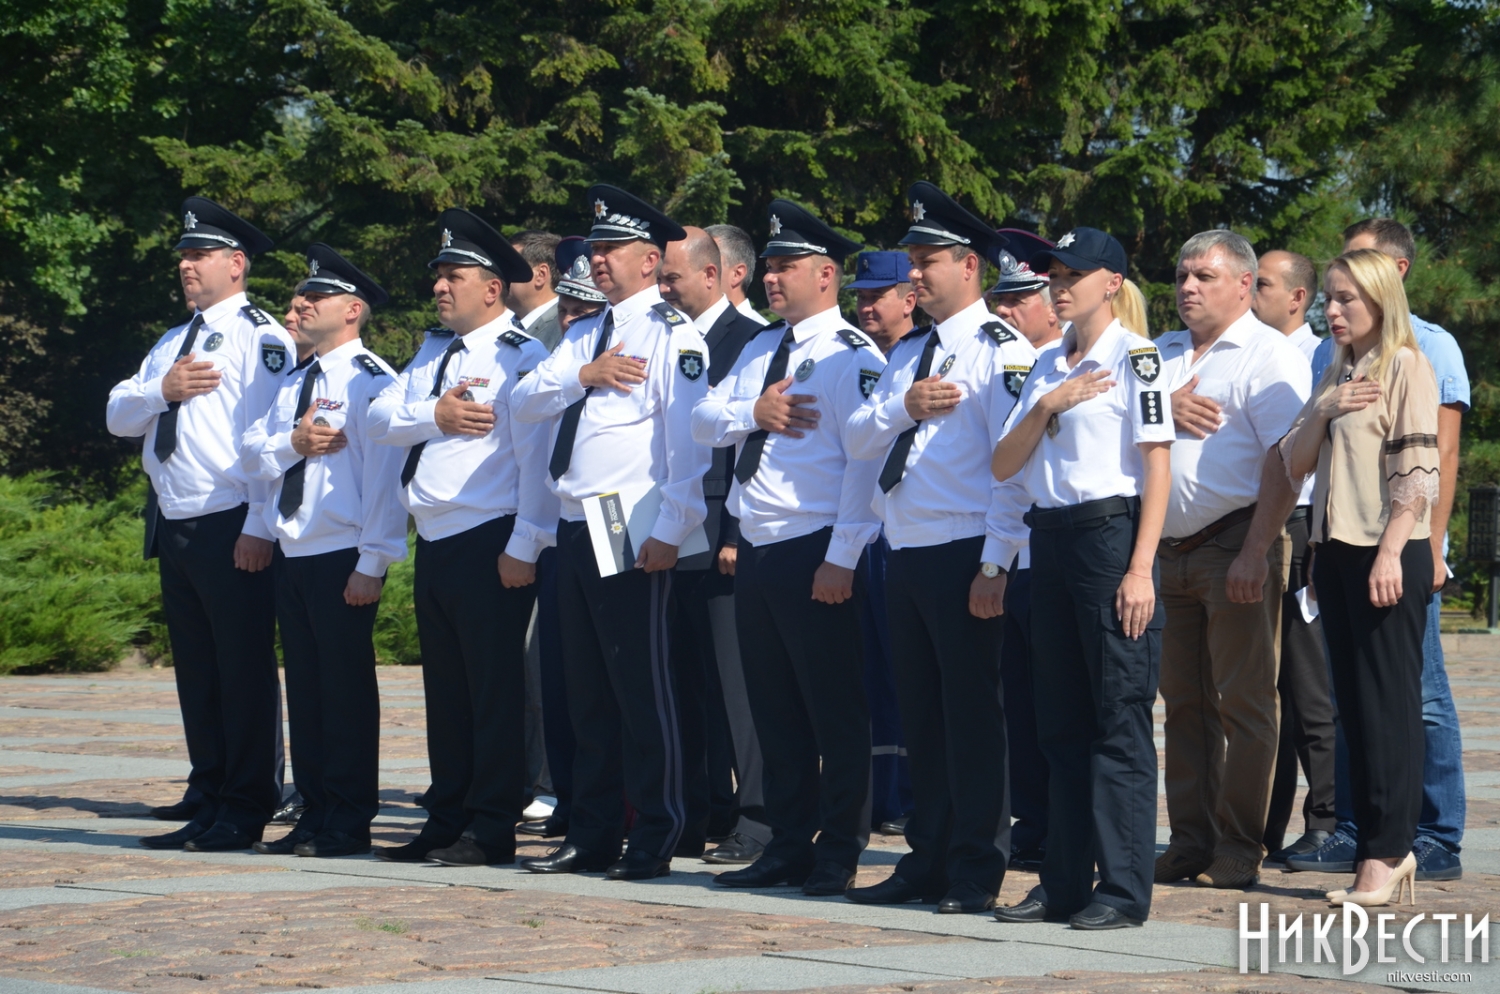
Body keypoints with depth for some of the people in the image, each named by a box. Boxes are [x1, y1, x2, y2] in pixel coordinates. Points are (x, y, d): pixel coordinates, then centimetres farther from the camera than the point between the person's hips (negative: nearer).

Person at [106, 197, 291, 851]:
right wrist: (161, 390, -5)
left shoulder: (261, 338, -6)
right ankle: (210, 803, 16)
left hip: (234, 531, -8)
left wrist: (259, 528, -20)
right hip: (175, 527, 8)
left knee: (245, 670, -3)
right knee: (196, 674, 11)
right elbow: (118, 417, 16)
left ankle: (245, 812, 1)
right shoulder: (172, 343, 21)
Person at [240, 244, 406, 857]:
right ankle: (315, 814, 15)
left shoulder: (369, 380, -8)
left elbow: (384, 477, -14)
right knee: (304, 686, 10)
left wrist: (372, 565, -19)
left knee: (347, 686, -2)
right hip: (292, 556, 8)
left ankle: (350, 823, 3)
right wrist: (291, 442, -11)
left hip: (343, 560, -8)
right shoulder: (292, 385, 18)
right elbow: (251, 456, 11)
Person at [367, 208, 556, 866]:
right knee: (444, 689, 13)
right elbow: (380, 418, 7)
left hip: (490, 546, -8)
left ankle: (492, 830, 1)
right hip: (434, 544, 8)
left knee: (494, 690, -3)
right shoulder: (434, 352, 17)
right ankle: (446, 823, 19)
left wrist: (524, 546, -21)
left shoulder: (520, 357, -9)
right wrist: (434, 415, -12)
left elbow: (537, 456, -16)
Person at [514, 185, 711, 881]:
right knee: (586, 692, 11)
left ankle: (655, 841, 1)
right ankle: (592, 835, 17)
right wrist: (583, 374, -8)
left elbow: (688, 443, -14)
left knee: (641, 689, -5)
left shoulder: (671, 336, -7)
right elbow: (524, 402, 9)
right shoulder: (582, 336, 19)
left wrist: (670, 532, -21)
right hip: (575, 530, 8)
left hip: (633, 537, -8)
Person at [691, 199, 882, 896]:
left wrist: (841, 559, -20)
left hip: (816, 557, -8)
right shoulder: (759, 351, 17)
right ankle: (788, 846, 19)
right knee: (774, 709, 12)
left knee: (835, 710, 0)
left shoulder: (851, 356, -10)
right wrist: (752, 412, -7)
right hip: (756, 552, 8)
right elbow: (703, 421, 14)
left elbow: (866, 461, -16)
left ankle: (838, 854, 6)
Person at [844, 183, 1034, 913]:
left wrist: (995, 566, -19)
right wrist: (903, 405, -9)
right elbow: (859, 437, 11)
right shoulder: (908, 353, 19)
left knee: (972, 716, -3)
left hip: (965, 558, -8)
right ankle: (928, 860, 18)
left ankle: (976, 873, 1)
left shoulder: (999, 350, -7)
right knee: (921, 717, 11)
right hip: (907, 555, 8)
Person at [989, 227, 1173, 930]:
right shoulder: (1048, 366, 16)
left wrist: (1140, 569, -16)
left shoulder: (1134, 358, -5)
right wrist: (1047, 406, -5)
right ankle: (1065, 882, 14)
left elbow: (1157, 467, -9)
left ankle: (1124, 890, -4)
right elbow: (1003, 466, 11)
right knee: (1060, 719, 9)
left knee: (1119, 719, -6)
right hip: (1049, 540, 7)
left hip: (1110, 532, -7)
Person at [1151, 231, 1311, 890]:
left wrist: (1254, 553, -19)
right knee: (1184, 701, 9)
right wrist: (1164, 409, -8)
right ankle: (1190, 842, 14)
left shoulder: (1270, 357, -4)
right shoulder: (1162, 355, 19)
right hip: (1171, 550, 7)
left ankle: (1237, 851, -1)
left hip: (1235, 545, -7)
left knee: (1243, 702, -4)